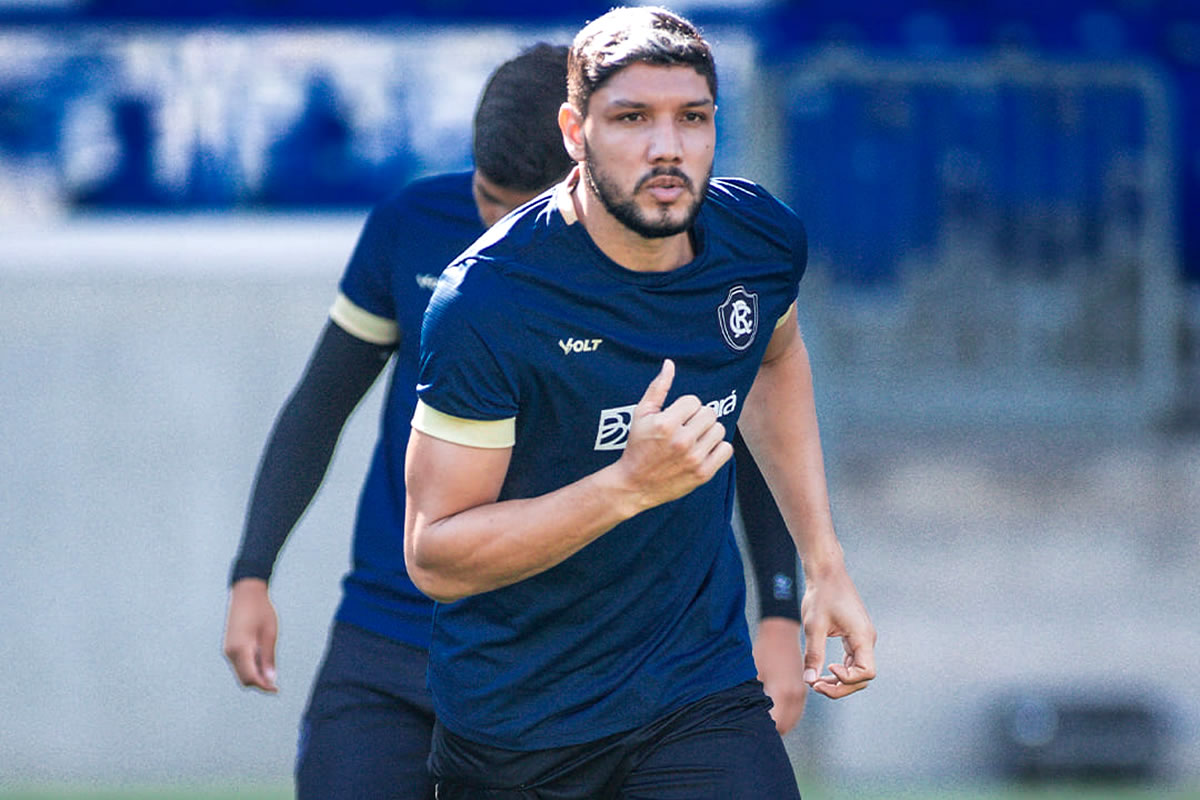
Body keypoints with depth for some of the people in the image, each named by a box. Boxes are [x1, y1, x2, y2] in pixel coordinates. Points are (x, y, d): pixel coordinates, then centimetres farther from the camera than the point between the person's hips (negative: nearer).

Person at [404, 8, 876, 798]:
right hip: (513, 724, -3)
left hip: (703, 692, 3)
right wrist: (630, 485, -31)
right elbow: (434, 556, -21)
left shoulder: (763, 239, -6)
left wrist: (824, 564, 15)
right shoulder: (487, 302, -22)